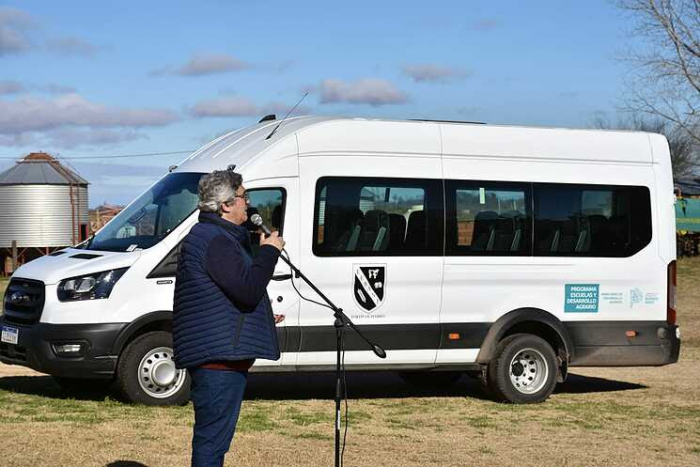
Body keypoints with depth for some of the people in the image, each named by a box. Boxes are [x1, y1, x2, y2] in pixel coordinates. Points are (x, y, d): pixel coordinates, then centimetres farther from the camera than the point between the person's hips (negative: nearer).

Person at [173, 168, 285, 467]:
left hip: (220, 356, 11)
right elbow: (248, 289, -24)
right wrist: (269, 251, -13)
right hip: (219, 356, -11)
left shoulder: (214, 236, 21)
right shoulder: (214, 241, -16)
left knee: (212, 436, 17)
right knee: (212, 436, -8)